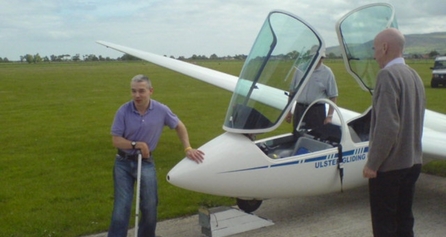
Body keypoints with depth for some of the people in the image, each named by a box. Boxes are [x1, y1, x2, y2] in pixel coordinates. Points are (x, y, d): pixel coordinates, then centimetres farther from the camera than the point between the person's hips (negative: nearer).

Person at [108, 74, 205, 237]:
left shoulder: (161, 110, -10)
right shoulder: (123, 111, -14)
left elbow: (179, 126, 6)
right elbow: (116, 140, -11)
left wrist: (188, 148, -1)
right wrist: (135, 144, -24)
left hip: (146, 163, 1)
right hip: (124, 163, -1)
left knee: (150, 207, 8)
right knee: (122, 207, 0)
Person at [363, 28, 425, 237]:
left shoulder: (387, 75, -18)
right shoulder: (414, 76, 9)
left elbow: (387, 125, -25)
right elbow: (415, 121, 14)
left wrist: (372, 163, -18)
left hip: (388, 164, -8)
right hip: (412, 161, 8)